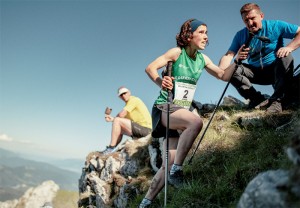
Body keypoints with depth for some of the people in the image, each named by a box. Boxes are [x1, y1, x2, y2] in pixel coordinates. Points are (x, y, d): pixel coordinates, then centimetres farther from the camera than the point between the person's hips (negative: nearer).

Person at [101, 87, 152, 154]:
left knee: (117, 120, -16)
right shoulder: (129, 103, 20)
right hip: (143, 129, 10)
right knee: (119, 129, 24)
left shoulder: (133, 99, -9)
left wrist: (114, 119, 5)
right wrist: (112, 118, 1)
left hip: (145, 128, -10)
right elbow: (124, 118, 17)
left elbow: (121, 114, -17)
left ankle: (112, 147, -12)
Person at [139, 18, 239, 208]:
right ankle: (177, 171, -24)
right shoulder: (177, 52, -9)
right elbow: (150, 68, -19)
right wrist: (161, 83, -38)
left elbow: (224, 76, 9)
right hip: (164, 108, -6)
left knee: (168, 165, 4)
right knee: (196, 121, -37)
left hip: (182, 111, 6)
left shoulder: (203, 59, 7)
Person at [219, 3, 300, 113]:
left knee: (286, 58, -33)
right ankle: (258, 99, -16)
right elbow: (229, 55, -14)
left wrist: (289, 47, -32)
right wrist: (221, 71, -35)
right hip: (256, 73, 3)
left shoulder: (275, 26, -8)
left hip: (276, 71, -2)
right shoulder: (240, 35, -1)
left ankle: (277, 99, -26)